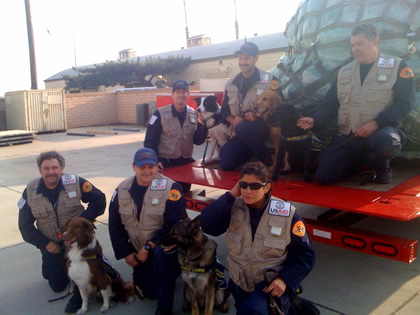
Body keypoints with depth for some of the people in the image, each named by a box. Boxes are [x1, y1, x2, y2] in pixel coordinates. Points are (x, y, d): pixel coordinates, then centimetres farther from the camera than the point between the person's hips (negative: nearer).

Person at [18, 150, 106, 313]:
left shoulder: (75, 182, -17)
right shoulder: (30, 191, -10)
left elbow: (99, 200, -10)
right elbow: (25, 225, -3)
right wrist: (46, 243, -11)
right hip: (51, 244, 3)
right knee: (57, 286, 8)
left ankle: (80, 292, -15)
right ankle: (63, 266, 43)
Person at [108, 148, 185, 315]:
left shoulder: (170, 188, -19)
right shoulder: (122, 189, -4)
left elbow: (174, 224, -23)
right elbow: (114, 224, 1)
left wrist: (148, 247, -24)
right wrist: (126, 253, -4)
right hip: (138, 251, 4)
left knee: (161, 254, -37)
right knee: (150, 292, 6)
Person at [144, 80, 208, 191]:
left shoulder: (194, 114, 2)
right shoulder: (160, 114, -11)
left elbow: (198, 141, 1)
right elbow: (150, 140, -11)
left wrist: (202, 125, -14)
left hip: (186, 162, 5)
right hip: (165, 163, -4)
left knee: (185, 191, 16)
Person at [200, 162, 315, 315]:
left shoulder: (287, 214, -14)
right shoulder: (234, 207, -8)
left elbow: (305, 255, -8)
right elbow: (206, 225, -21)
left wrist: (285, 280, -21)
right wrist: (231, 195, -22)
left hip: (272, 284, -4)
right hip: (240, 283, 4)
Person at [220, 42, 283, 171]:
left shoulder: (268, 79, -4)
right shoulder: (231, 83, 9)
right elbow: (224, 110, 10)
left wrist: (258, 115, -25)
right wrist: (233, 121, -12)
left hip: (263, 126, -5)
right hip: (241, 133, 5)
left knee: (243, 128, -39)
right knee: (226, 164, -11)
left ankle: (268, 161, -16)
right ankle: (254, 152, 15)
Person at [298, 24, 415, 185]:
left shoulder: (397, 66, 0)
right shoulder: (344, 72, 12)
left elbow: (404, 102, -9)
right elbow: (330, 104, 10)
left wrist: (376, 123, -22)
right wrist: (314, 120, -9)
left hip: (381, 130, -4)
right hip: (347, 137, 4)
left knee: (386, 140, -41)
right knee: (323, 176, -8)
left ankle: (382, 168, -2)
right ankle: (363, 161, 21)